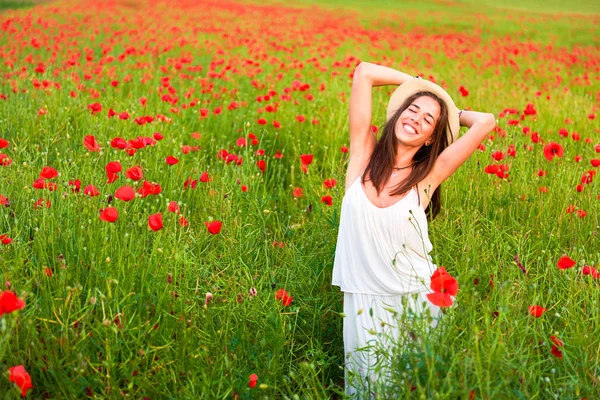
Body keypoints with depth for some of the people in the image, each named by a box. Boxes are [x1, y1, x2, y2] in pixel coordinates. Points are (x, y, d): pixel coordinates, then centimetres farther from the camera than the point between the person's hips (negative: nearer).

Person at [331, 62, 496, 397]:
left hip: (415, 301, 0)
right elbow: (364, 72, -5)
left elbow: (486, 122, -10)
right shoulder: (364, 157, -3)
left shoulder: (428, 175, -5)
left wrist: (450, 113, 7)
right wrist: (419, 84, 7)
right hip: (365, 304, 0)